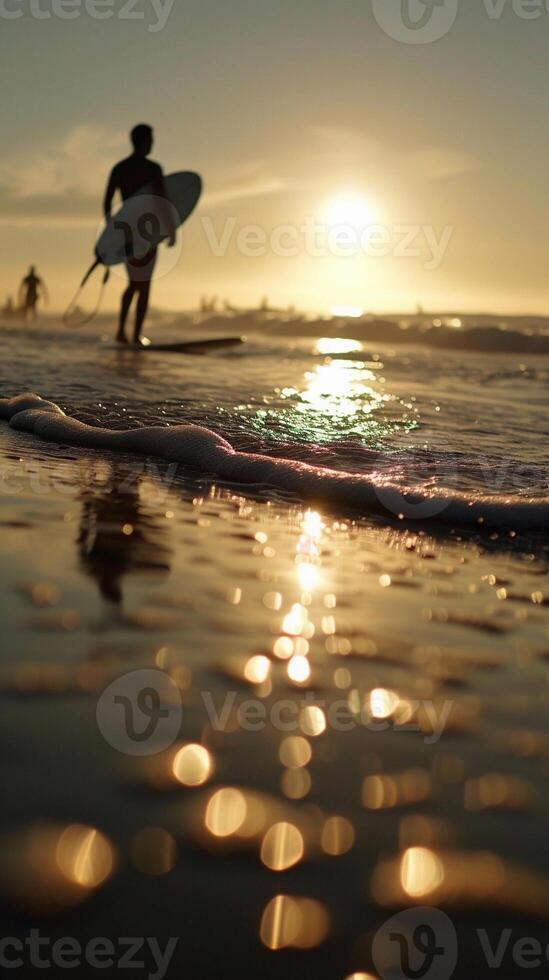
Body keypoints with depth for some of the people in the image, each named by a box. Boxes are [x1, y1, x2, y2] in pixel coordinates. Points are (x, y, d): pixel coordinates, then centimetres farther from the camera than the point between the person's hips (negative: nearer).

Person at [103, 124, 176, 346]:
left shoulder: (118, 169, 9)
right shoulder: (153, 168, -8)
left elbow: (107, 203, 8)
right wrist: (172, 231, -8)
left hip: (125, 230, 6)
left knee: (134, 283, 19)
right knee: (144, 286, 0)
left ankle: (121, 330, 8)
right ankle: (136, 336, -3)